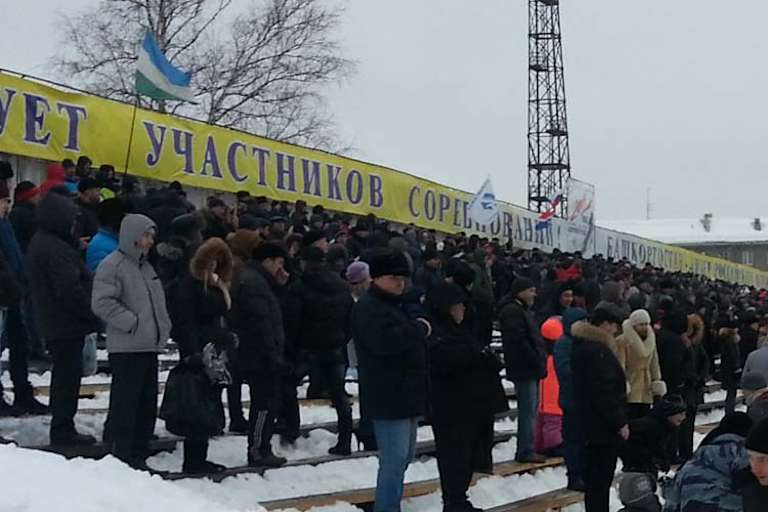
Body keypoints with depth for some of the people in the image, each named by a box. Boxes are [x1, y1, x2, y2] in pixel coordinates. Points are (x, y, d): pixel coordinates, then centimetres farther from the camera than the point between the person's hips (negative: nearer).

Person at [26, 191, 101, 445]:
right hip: (68, 325, -11)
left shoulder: (38, 243, 13)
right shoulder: (58, 250, -20)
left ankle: (62, 429, 24)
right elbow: (70, 289, -24)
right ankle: (63, 430, -1)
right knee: (69, 376, -4)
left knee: (63, 375, 17)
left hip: (51, 323, 11)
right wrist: (93, 317, -15)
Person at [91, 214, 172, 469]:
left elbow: (158, 302, 28)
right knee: (125, 405, -7)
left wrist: (163, 326, 12)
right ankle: (122, 459, -2)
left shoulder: (145, 266, 20)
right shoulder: (112, 265, -8)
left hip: (149, 347, 9)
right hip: (126, 349, -9)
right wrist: (133, 323, -18)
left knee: (147, 406, 11)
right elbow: (102, 302, -18)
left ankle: (139, 457, 19)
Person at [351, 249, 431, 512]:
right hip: (388, 396, -11)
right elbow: (386, 340, -29)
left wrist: (420, 325, -2)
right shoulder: (368, 307, -14)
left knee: (404, 456, 19)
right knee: (395, 459, -11)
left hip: (406, 392, 11)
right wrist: (420, 329, -17)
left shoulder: (398, 305, 19)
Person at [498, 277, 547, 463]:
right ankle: (525, 451, -5)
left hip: (530, 370, 11)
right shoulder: (512, 311, -13)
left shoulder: (522, 310, 21)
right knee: (528, 411, -8)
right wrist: (538, 362, -17)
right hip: (525, 370, -11)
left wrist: (540, 361, 15)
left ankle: (526, 450, 20)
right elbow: (519, 341, -21)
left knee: (530, 409, 14)